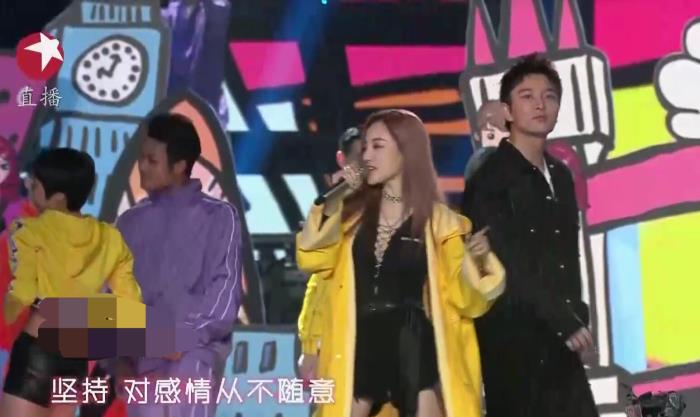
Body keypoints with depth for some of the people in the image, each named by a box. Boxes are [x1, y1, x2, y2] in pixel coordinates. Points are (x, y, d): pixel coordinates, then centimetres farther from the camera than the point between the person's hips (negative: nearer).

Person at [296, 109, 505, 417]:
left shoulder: (438, 221, 3)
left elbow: (464, 298, -1)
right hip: (358, 348, 3)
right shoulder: (354, 212, 12)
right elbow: (313, 260, -1)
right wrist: (332, 203, -8)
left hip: (415, 351, -3)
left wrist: (476, 262, -20)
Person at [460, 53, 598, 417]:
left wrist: (577, 318, 7)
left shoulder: (560, 176, 15)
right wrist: (565, 322, -15)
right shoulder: (490, 180, -9)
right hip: (512, 338, -7)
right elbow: (510, 264, -15)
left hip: (560, 343, 7)